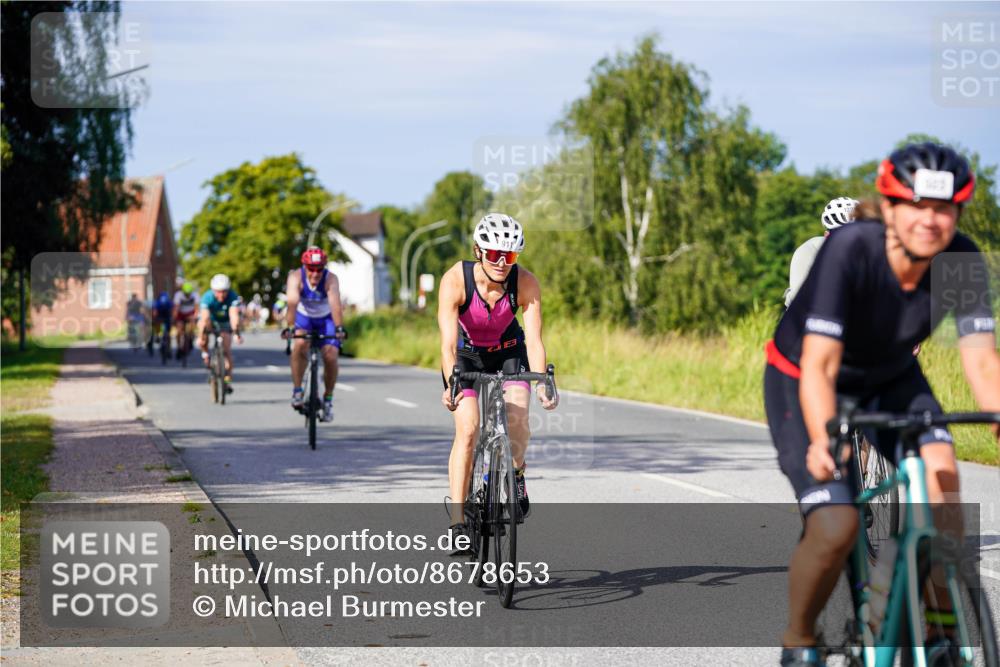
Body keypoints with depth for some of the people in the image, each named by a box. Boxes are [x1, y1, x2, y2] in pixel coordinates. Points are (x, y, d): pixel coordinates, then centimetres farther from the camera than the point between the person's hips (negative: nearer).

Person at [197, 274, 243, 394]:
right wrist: (200, 337, -49)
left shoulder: (233, 297, -32)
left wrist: (237, 333, -53)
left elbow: (234, 316, -41)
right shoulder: (207, 297, -33)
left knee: (227, 350, -13)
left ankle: (227, 380, -5)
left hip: (225, 323, 0)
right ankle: (205, 354, -12)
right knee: (205, 325, -34)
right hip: (211, 320, 0)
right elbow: (204, 318, -41)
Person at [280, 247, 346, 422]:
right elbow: (292, 303, -40)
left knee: (330, 356, -15)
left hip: (326, 319, 0)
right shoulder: (296, 278, -27)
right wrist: (290, 327, -55)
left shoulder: (331, 279, -28)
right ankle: (297, 390, -15)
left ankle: (328, 400, 4)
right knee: (300, 345, -29)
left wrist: (339, 328, -57)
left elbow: (335, 304, -42)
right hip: (303, 317, 0)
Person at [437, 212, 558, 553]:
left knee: (517, 418, -23)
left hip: (508, 352, 1)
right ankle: (457, 522, -18)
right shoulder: (455, 280, -30)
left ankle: (516, 474, 11)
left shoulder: (526, 283, -26)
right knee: (468, 428, -21)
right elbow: (448, 344, -36)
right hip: (466, 354, -1)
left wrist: (541, 384, -43)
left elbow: (534, 340, -28)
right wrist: (452, 385, -52)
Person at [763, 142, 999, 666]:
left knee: (940, 467, -25)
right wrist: (823, 440, -54)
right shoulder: (849, 249, -33)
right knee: (835, 527, -20)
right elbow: (819, 366, -37)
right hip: (800, 381, -4)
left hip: (890, 378, 4)